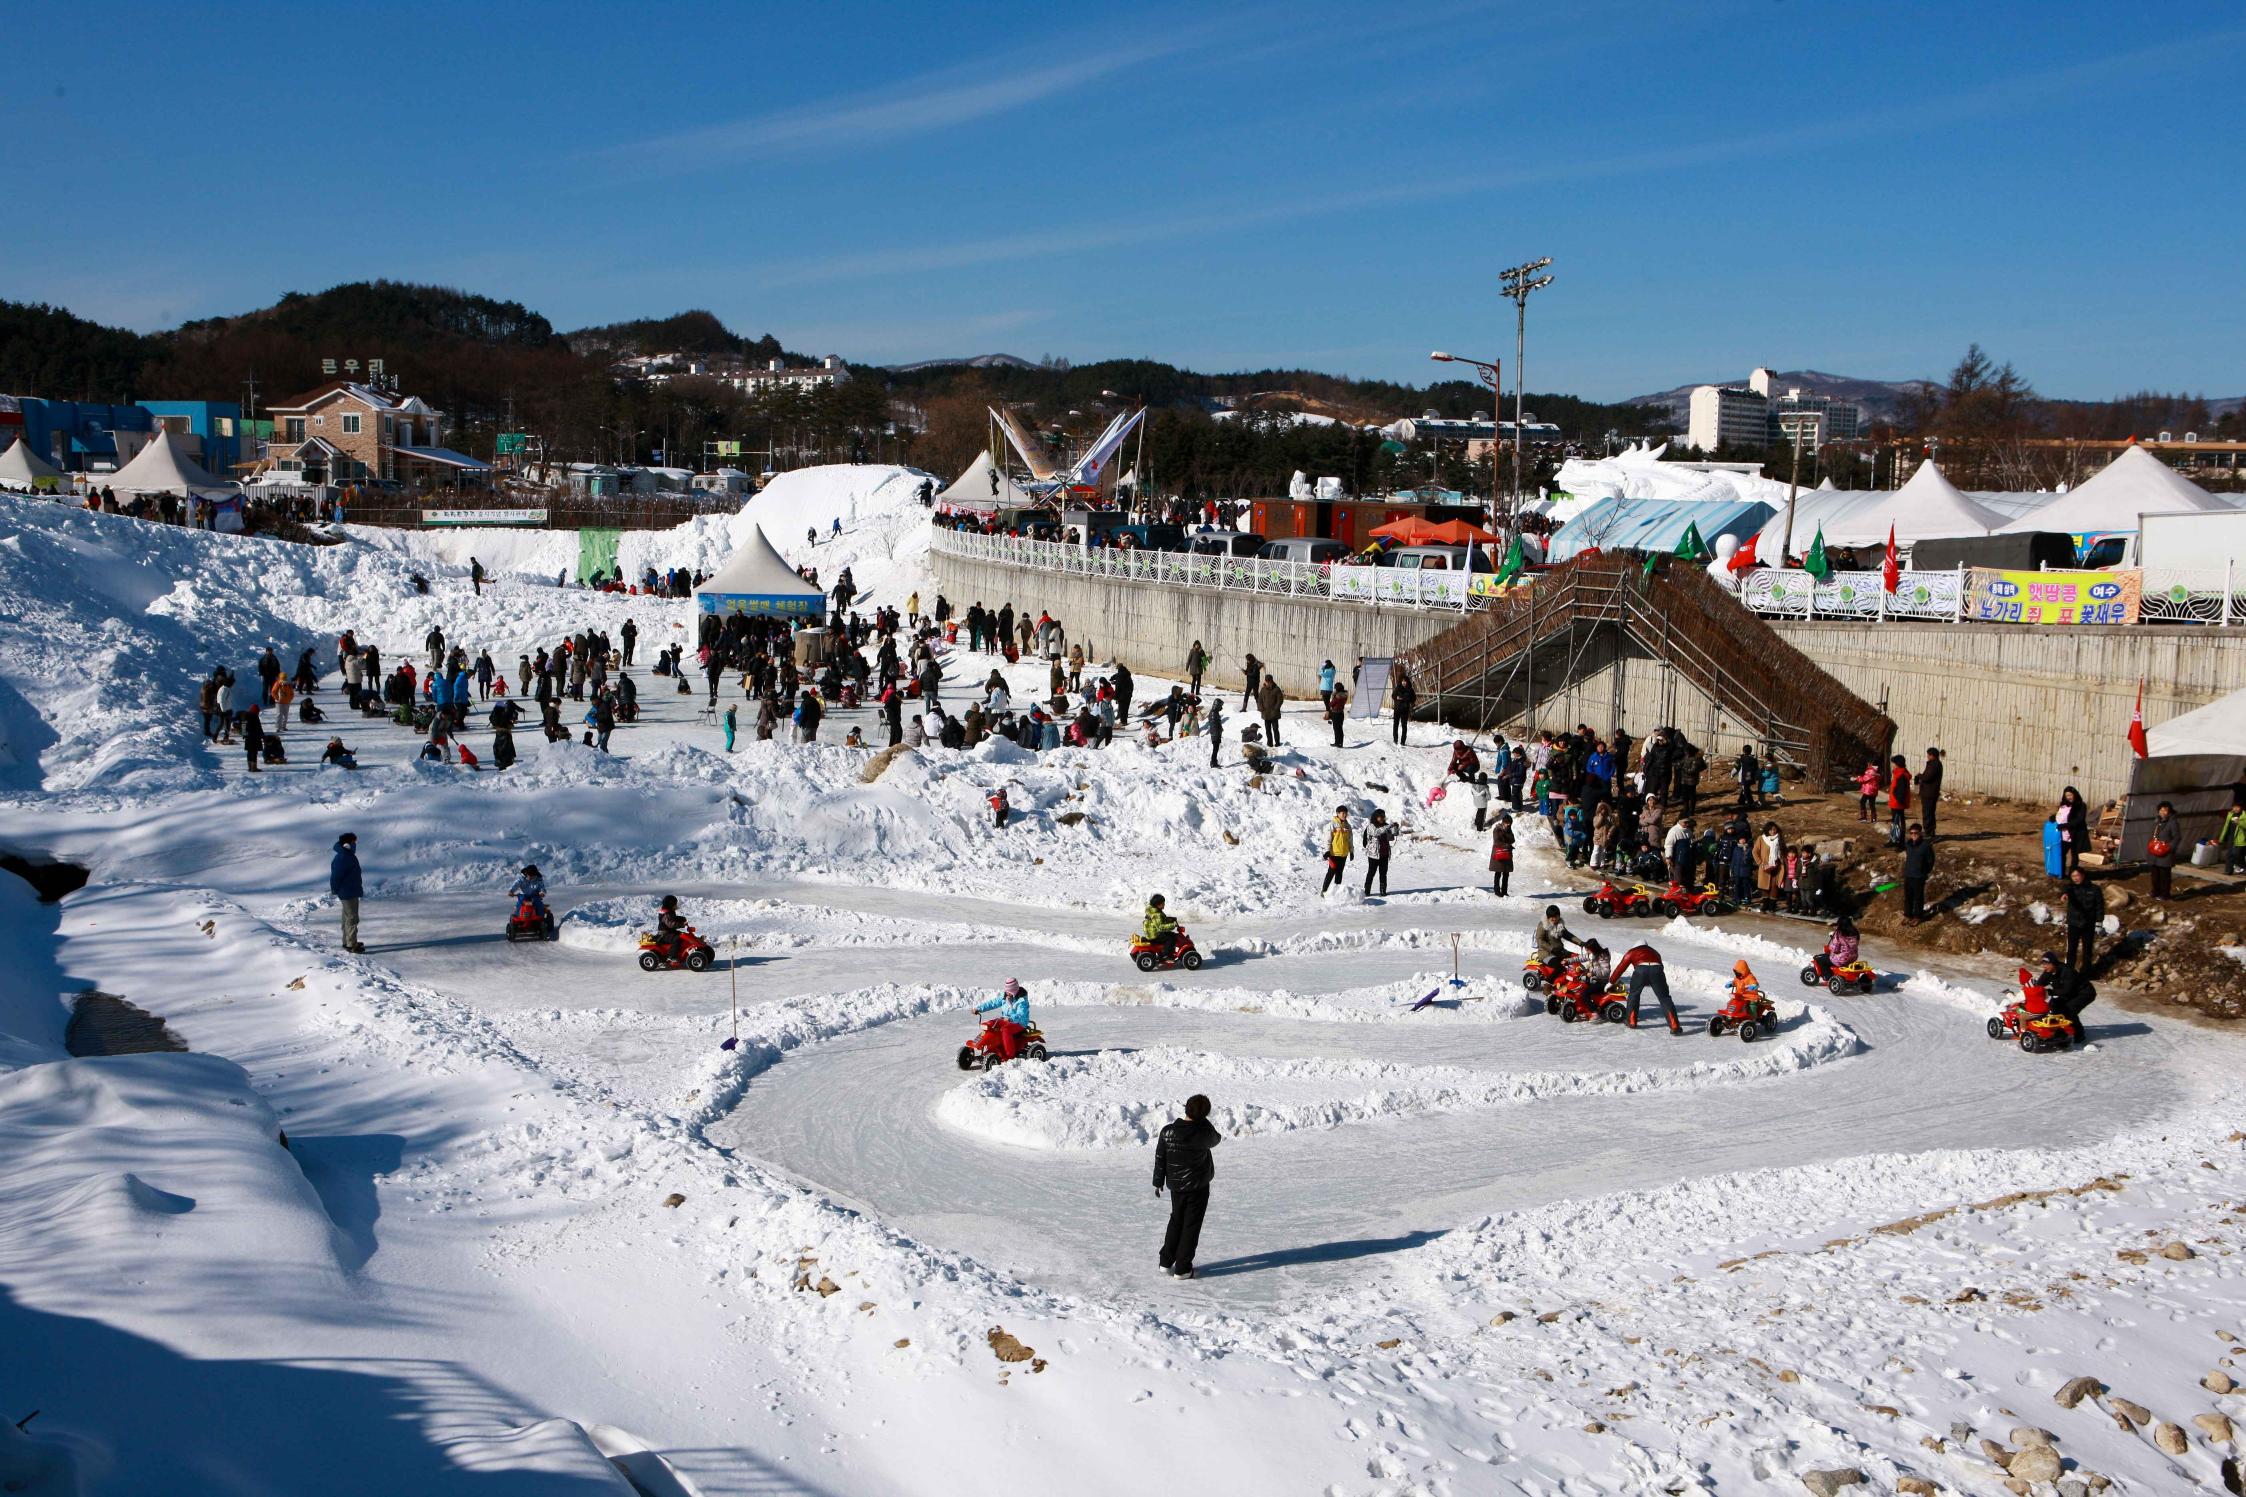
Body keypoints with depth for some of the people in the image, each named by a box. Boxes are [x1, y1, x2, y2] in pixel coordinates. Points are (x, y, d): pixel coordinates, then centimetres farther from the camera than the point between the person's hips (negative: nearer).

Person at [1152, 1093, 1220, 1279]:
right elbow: (1214, 1140, 5)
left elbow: (1160, 1159, -3)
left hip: (1176, 1185, 4)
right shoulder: (1204, 1131, -19)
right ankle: (1182, 1269, 6)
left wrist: (1158, 1182, 8)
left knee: (1176, 1221, 21)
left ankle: (1166, 1262, 24)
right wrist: (1220, 1137, 25)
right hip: (1198, 1186, -4)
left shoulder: (1168, 1130, -10)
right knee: (1191, 1225, 5)